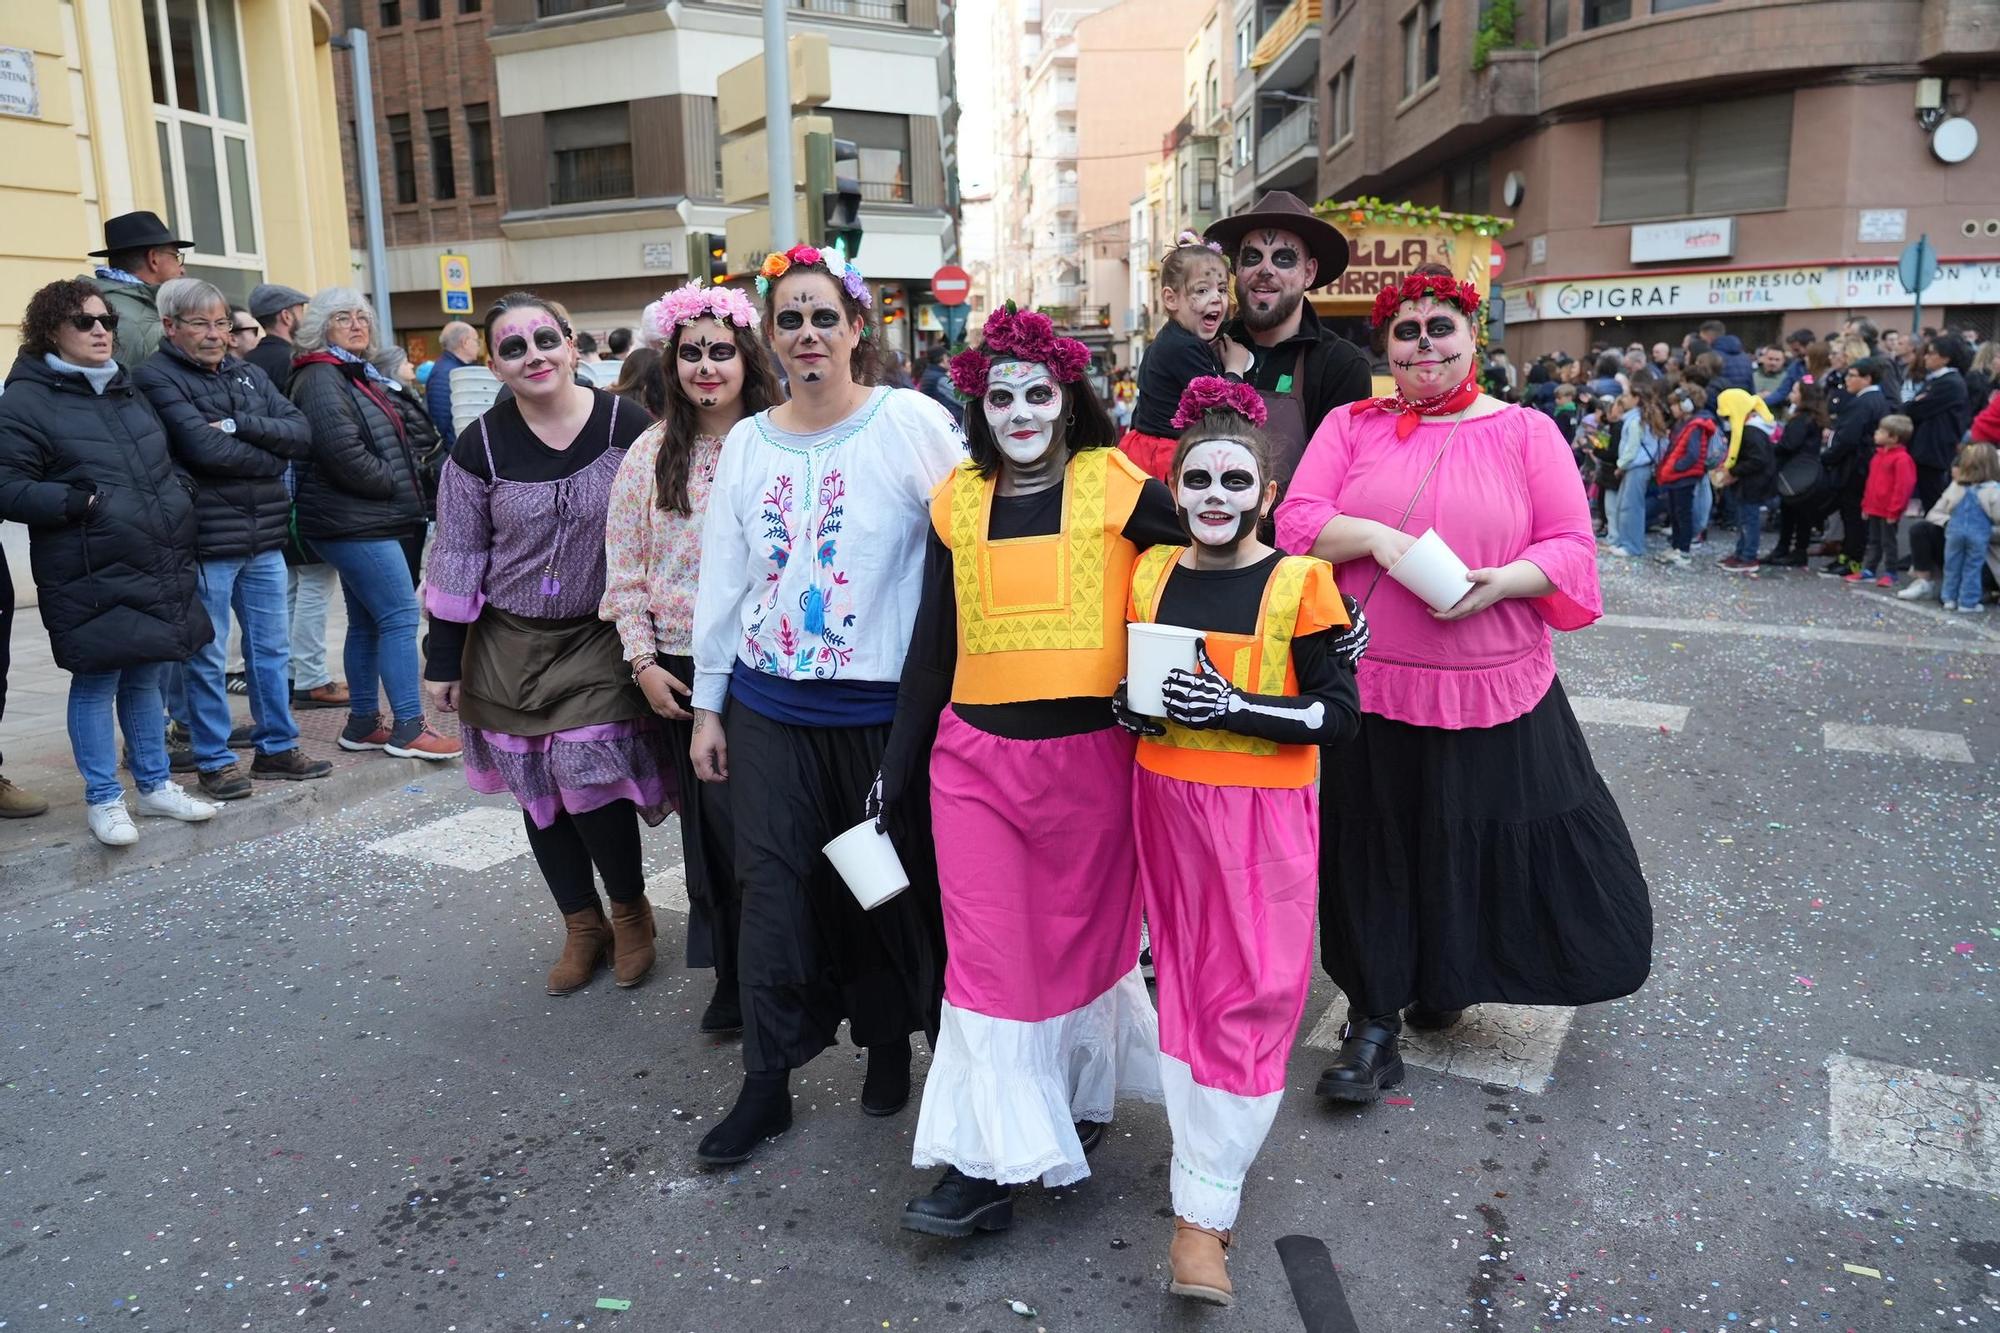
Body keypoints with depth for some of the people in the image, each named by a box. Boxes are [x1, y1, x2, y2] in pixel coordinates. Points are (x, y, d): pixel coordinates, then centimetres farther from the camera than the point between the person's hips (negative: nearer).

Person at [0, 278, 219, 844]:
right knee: (97, 683, 2)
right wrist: (82, 502, -21)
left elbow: (165, 460, 28)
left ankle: (155, 785, 27)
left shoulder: (127, 390, 16)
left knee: (145, 679, 15)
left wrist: (179, 492, 10)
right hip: (93, 578, -6)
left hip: (160, 568, 7)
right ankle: (103, 799, 15)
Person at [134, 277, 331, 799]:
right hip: (204, 542, -6)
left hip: (264, 538, 6)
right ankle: (213, 760, 14)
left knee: (272, 648, 13)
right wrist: (270, 458, -8)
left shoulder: (248, 374, 13)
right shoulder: (157, 378, -6)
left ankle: (276, 746, 25)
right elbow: (205, 448, -20)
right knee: (207, 658, 3)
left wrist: (239, 426, -13)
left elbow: (301, 434, 1)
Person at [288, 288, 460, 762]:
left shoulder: (358, 375, 21)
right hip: (355, 522, -10)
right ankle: (408, 728, -8)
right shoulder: (321, 379, -11)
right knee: (400, 616, -11)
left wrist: (405, 493, 11)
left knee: (367, 621, 11)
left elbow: (386, 444, 27)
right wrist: (395, 486, -11)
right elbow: (344, 453, -23)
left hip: (365, 519, 10)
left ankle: (362, 723, 17)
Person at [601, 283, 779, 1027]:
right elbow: (625, 569, 5)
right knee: (710, 821, 9)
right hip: (684, 670, 2)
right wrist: (643, 661, -1)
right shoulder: (651, 452, 3)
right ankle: (734, 979, 24)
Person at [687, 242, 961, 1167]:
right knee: (772, 887, 5)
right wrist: (708, 705, 11)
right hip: (768, 706, 3)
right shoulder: (747, 442, 7)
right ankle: (767, 1080, 18)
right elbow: (722, 579, 10)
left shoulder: (910, 422, -6)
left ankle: (889, 1040, 33)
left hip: (879, 703, -3)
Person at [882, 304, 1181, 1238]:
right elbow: (932, 645, 11)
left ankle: (1079, 1096, 37)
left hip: (1090, 752, -2)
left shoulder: (1118, 487, -4)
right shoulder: (958, 502, 6)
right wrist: (896, 768, 12)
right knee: (985, 953, 1)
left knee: (1081, 937, 12)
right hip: (975, 756, 2)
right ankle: (987, 1164, 11)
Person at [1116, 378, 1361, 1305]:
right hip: (1166, 802, 4)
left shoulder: (1298, 584, -8)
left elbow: (1337, 713, -10)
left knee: (1247, 996, -2)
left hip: (1262, 816, -4)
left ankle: (1202, 1210, 6)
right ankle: (1204, 1156, 31)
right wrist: (1131, 707, -6)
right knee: (1184, 982, 13)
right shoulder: (1151, 575, 5)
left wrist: (1229, 706, -21)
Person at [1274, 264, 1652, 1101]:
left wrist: (1500, 582, -17)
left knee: (1493, 842, 8)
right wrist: (1375, 537, -19)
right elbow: (1295, 522, -2)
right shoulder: (1352, 427, 6)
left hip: (1493, 691, 0)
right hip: (1372, 686, 0)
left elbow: (1572, 546, 1)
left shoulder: (1524, 432, 4)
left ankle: (1447, 977, 38)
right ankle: (1374, 1021, 23)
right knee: (1375, 849, 7)